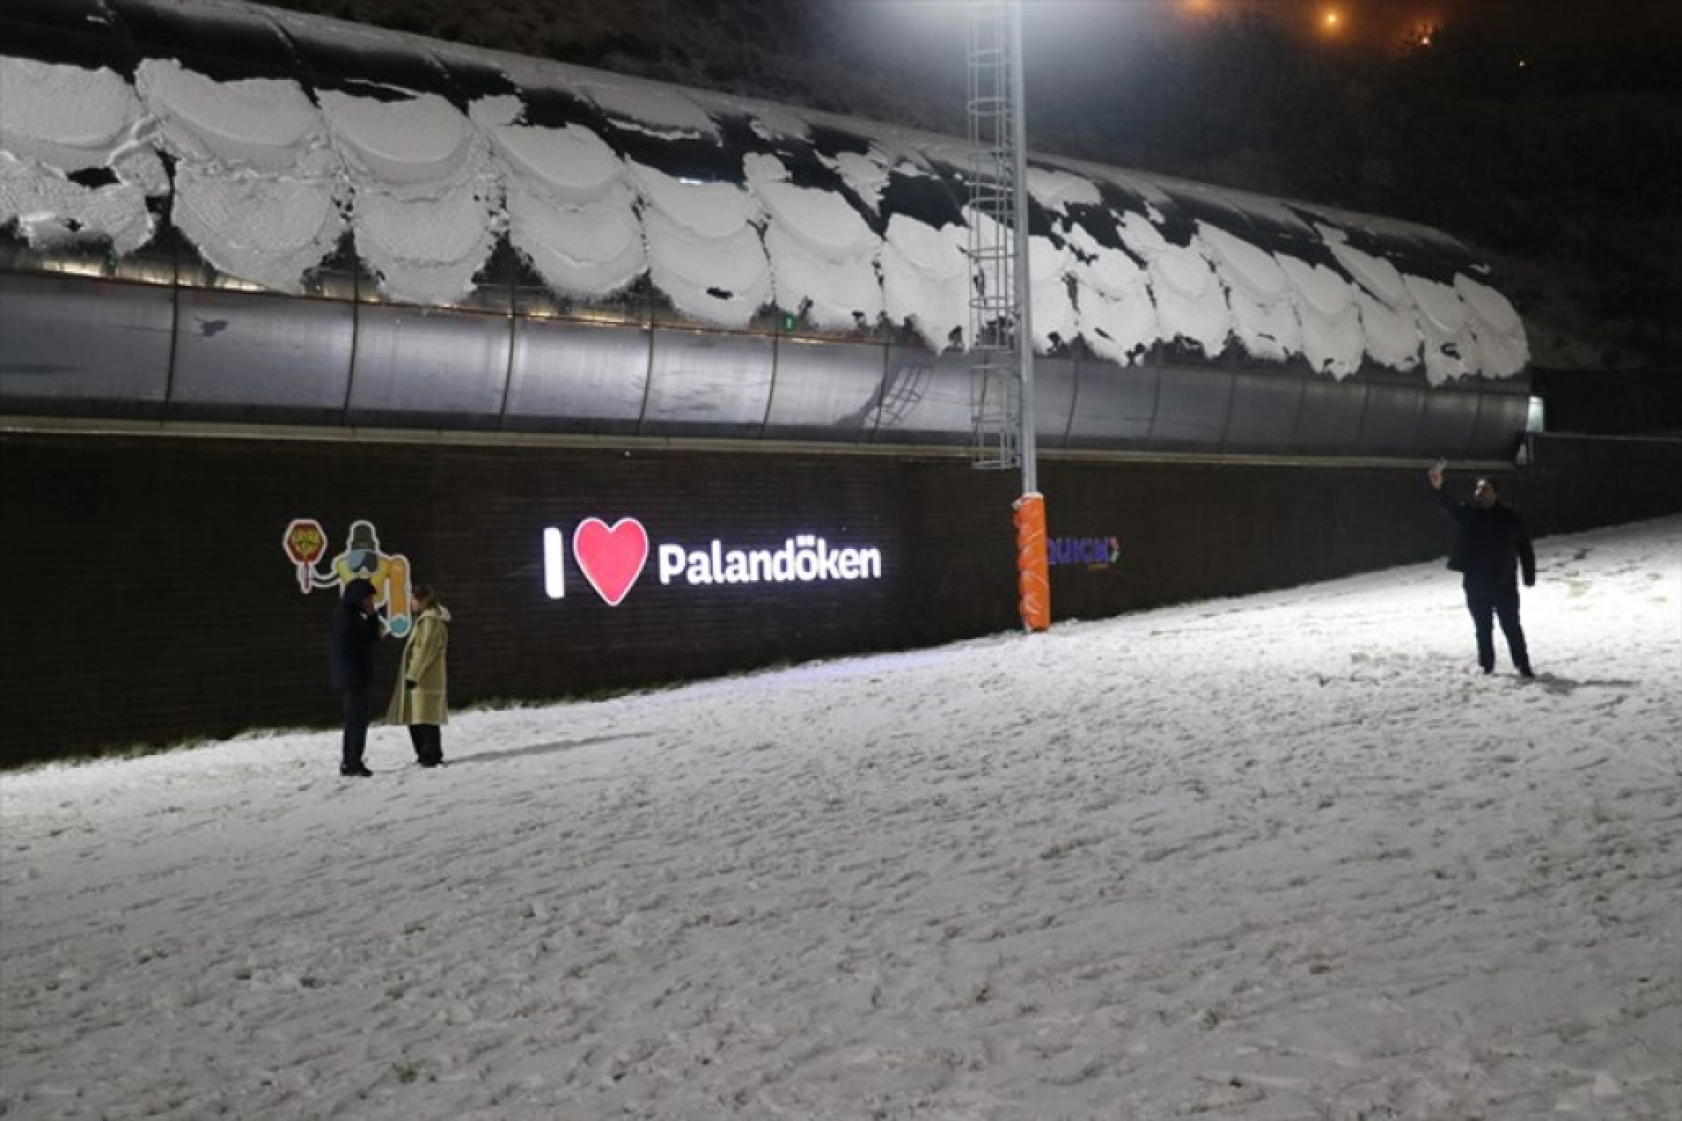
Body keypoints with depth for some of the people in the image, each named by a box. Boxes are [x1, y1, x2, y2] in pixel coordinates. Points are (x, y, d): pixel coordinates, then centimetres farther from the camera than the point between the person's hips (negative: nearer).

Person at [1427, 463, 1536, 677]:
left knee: (1511, 625, 1)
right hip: (1475, 583, 2)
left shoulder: (1509, 516, -3)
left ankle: (1522, 665, 9)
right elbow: (1450, 505, -19)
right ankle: (1486, 665, 20)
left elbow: (1525, 548, 1)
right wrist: (1439, 488, -40)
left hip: (1503, 582, -2)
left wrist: (1529, 577, -4)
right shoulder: (1467, 512, 1)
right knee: (1482, 627, 10)